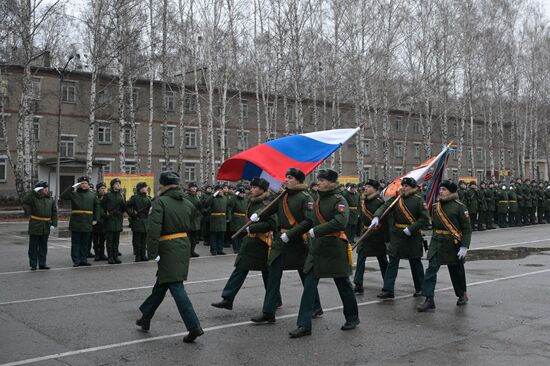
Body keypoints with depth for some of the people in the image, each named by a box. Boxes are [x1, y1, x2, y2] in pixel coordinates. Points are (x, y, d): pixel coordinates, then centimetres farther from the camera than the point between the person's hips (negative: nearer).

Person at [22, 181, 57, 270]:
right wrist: (33, 191, -24)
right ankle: (33, 265, 9)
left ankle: (42, 263, 19)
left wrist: (54, 223, 1)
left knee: (43, 246, 11)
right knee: (33, 246, 2)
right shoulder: (34, 198, -5)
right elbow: (24, 201, -23)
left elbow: (54, 212, 10)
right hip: (35, 225, -4)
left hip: (46, 226, 4)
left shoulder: (50, 199, 8)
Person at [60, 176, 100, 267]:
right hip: (75, 222, -3)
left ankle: (83, 260, 16)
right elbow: (62, 196, -13)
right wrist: (72, 187, -14)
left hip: (87, 223, 3)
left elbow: (97, 207, 16)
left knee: (85, 243, 9)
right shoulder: (74, 194, 1)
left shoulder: (92, 195, 10)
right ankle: (76, 260, 7)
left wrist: (95, 219, 10)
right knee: (75, 243, 2)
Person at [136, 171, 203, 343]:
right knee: (161, 283, 19)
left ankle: (194, 327, -12)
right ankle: (146, 317, 33)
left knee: (175, 286, -6)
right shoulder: (187, 203, 9)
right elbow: (190, 225, 12)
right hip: (184, 245, 8)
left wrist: (152, 253, -19)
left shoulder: (160, 202, -12)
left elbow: (154, 229, -21)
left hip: (168, 248, -7)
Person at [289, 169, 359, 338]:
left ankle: (352, 318, 30)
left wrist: (316, 231, -28)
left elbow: (340, 222, -29)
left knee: (343, 284, 10)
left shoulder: (339, 200, -12)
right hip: (317, 247, 7)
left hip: (335, 249, -7)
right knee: (309, 285, 0)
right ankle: (304, 325, 3)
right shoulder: (318, 200, 11)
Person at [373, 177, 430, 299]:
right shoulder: (396, 198, 4)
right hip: (396, 235, 3)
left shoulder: (418, 200, -7)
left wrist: (411, 229, -19)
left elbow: (425, 218, -12)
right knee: (392, 262, 0)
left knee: (415, 263, 10)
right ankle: (388, 290, 2)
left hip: (412, 236, -3)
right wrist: (376, 217, -28)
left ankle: (420, 289, 27)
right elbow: (384, 207, -9)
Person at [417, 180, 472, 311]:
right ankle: (429, 300, -7)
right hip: (436, 242, 4)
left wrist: (464, 246, -16)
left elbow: (467, 228, -10)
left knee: (456, 271, 12)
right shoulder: (435, 206, 6)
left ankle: (462, 295, 37)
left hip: (453, 243, -4)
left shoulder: (459, 207, -10)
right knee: (431, 269, -7)